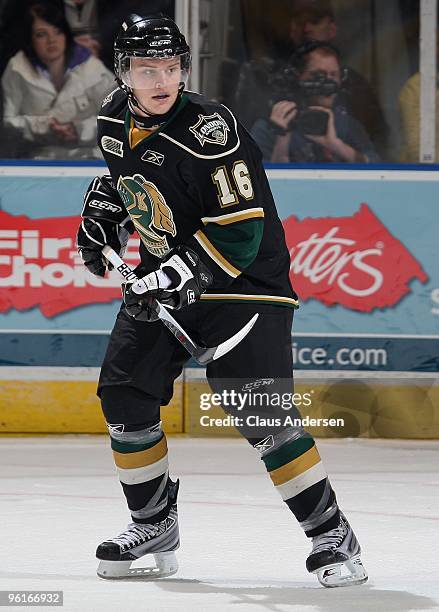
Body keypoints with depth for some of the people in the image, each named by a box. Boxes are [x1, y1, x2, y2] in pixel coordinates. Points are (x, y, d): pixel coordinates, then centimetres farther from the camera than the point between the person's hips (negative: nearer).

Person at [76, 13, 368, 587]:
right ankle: (154, 525, 18)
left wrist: (180, 275, -31)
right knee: (124, 396, 1)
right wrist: (101, 212, 9)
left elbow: (240, 233, -27)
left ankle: (331, 533, -9)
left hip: (243, 279, -7)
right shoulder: (116, 119, -1)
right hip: (161, 278, 7)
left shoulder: (212, 131, -24)